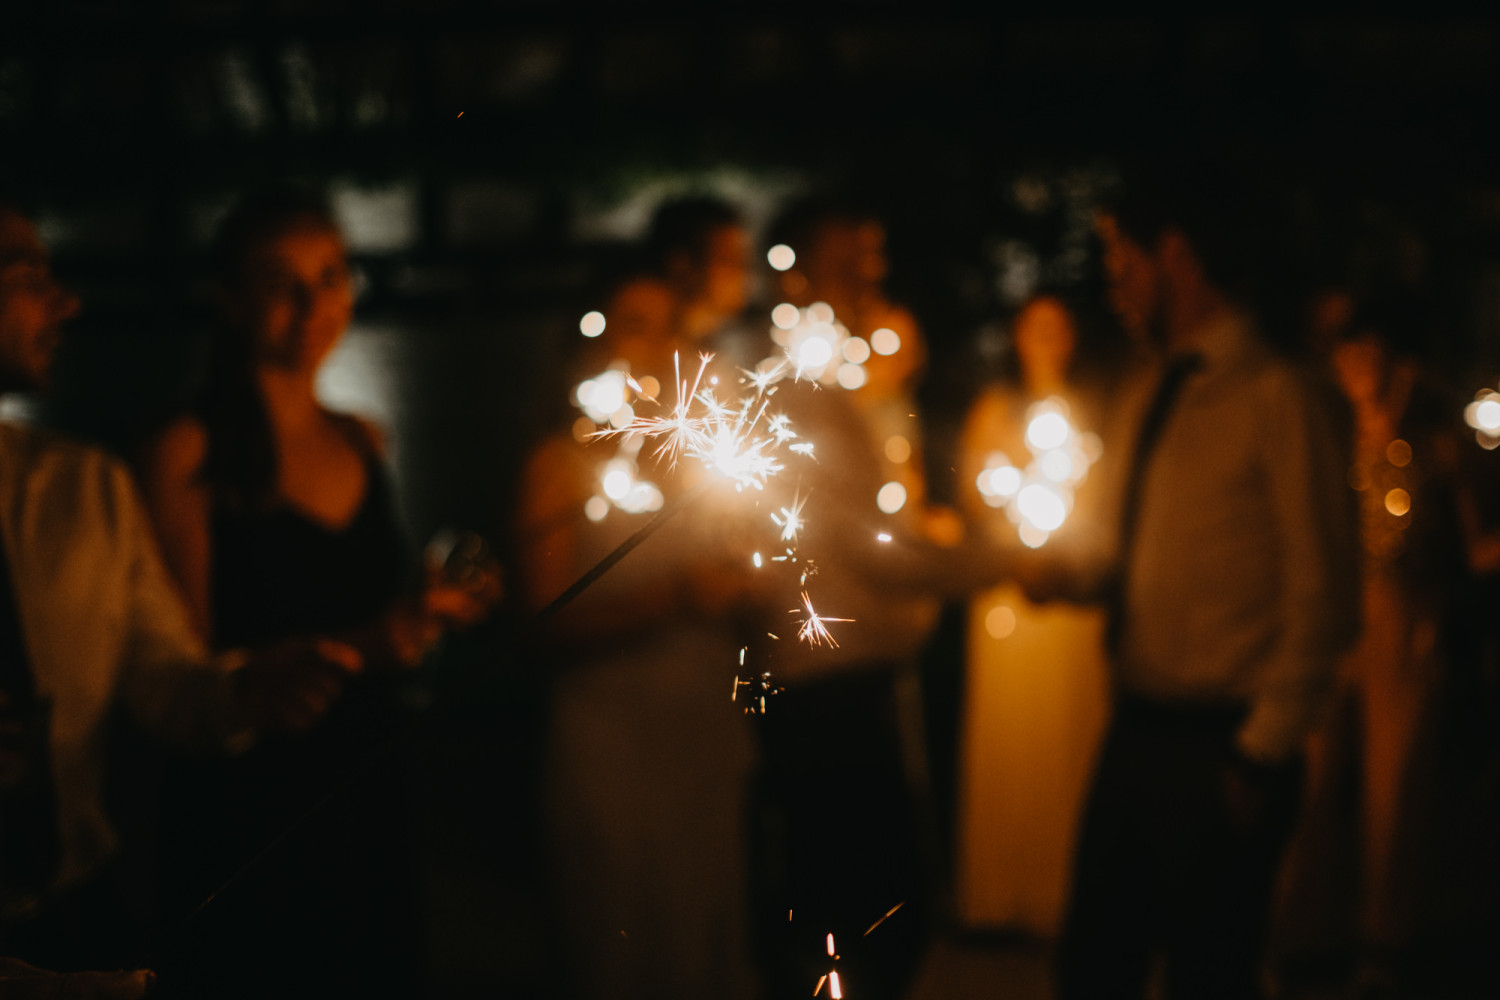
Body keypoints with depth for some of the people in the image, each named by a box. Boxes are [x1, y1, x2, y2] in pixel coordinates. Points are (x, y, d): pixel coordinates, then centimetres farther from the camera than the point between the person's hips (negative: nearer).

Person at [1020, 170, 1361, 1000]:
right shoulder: (1149, 400, 11)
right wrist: (1067, 575, 1)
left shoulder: (1279, 397, -13)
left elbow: (1322, 602, -14)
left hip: (1219, 753, -7)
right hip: (1134, 735, 7)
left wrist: (1262, 753, -13)